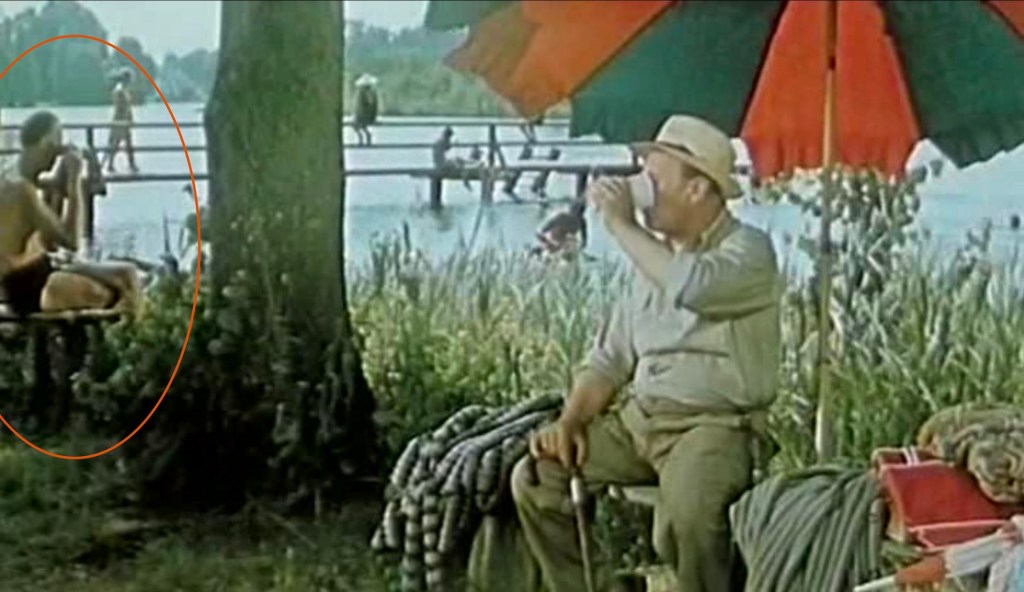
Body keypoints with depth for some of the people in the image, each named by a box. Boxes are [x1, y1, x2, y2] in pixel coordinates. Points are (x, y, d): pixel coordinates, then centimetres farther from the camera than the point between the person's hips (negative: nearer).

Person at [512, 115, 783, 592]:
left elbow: (691, 286, -31)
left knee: (685, 512, -35)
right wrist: (569, 421, -1)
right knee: (534, 477, -7)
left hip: (714, 424, -7)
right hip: (637, 418, 7)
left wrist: (621, 225, -17)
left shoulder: (748, 250, -7)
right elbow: (610, 356, 16)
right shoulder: (652, 253, 17)